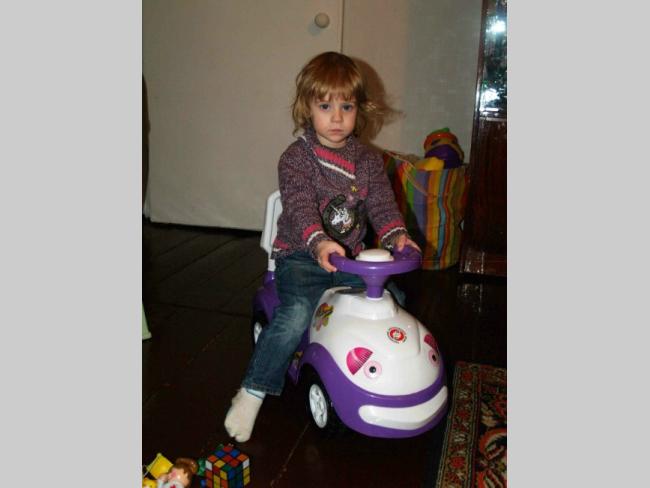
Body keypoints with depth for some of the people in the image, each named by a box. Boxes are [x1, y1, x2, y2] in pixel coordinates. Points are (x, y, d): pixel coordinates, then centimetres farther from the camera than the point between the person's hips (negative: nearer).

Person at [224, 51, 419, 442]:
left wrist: (396, 233, -23)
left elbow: (382, 203, -1)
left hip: (351, 256, 5)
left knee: (392, 298, -10)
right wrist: (319, 242, -41)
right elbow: (300, 207, -22)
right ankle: (253, 392, -12)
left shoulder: (369, 161, 9)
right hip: (300, 255, -4)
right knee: (297, 314, -27)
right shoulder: (296, 158, -7)